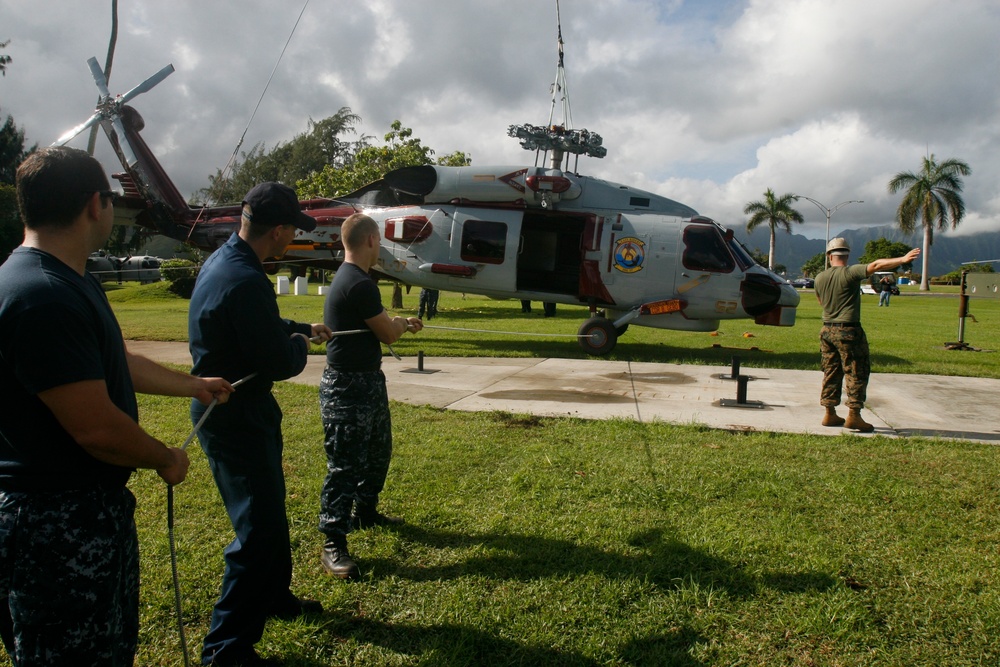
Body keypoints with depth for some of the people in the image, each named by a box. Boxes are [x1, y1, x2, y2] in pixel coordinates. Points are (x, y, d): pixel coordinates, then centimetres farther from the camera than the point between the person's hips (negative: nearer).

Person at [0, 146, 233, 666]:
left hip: (97, 506, 11)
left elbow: (118, 364, 21)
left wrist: (195, 385, 31)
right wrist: (166, 460, -9)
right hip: (53, 524, -11)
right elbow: (96, 427, -27)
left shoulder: (72, 283, 8)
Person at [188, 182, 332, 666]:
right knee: (260, 527, -3)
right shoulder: (245, 281, -29)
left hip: (243, 411, 11)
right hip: (234, 417, -11)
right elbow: (281, 363, -25)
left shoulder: (224, 260, 5)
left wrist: (301, 329, 31)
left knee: (269, 511, 23)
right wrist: (300, 345, -4)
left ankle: (273, 596, 43)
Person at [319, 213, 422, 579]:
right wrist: (404, 324, 6)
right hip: (348, 387, -11)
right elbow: (388, 334, -14)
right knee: (345, 464, -4)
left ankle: (365, 510, 41)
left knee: (378, 451, 23)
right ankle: (334, 544, 6)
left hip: (368, 381, 11)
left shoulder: (350, 279, 11)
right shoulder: (359, 285, -22)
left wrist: (399, 322, 17)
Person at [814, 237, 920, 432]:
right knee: (857, 373, 1)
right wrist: (902, 260, -26)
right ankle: (853, 415, -1)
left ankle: (830, 414, 16)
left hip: (827, 330, 6)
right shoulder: (850, 272, -11)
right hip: (848, 331, -6)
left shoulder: (819, 278, 6)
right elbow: (875, 265, -23)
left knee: (831, 372, 12)